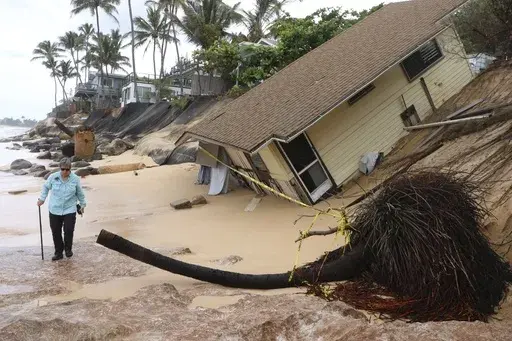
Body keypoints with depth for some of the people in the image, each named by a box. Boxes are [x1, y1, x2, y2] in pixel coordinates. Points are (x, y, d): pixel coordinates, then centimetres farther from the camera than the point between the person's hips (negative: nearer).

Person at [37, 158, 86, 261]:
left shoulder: (75, 179, -7)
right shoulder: (53, 177, -6)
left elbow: (80, 193, 7)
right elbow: (46, 187, 14)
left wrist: (82, 205, 15)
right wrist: (42, 199, 11)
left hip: (69, 210, -1)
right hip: (54, 210, 2)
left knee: (69, 230, -6)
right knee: (56, 232, 6)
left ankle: (68, 249, 19)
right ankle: (58, 252, 21)